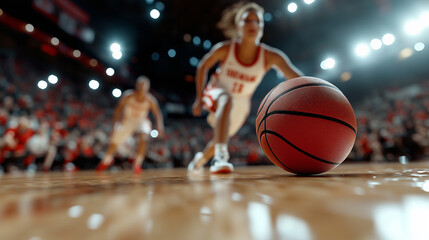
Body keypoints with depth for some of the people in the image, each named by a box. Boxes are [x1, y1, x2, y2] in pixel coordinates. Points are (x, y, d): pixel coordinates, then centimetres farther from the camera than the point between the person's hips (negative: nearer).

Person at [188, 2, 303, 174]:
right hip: (217, 92, -2)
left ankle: (201, 158, 50)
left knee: (220, 139, 18)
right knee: (226, 100, -41)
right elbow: (203, 67, -7)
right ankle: (220, 156, -49)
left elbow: (295, 76, -36)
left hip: (241, 103, 3)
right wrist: (199, 98, -7)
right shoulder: (224, 49, -22)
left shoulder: (270, 56, -23)